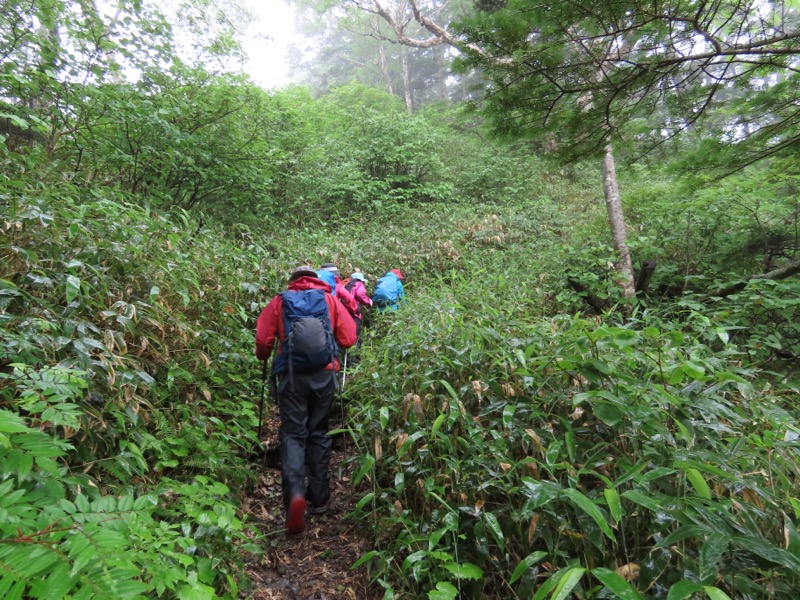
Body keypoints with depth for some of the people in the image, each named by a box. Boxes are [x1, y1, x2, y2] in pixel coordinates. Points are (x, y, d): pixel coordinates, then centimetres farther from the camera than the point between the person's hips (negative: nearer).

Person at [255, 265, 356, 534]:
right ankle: (320, 497, 21)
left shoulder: (280, 301, 7)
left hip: (291, 376, -1)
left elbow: (262, 340, 0)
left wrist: (263, 358, 22)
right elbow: (348, 339, 4)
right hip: (324, 375, 1)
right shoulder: (329, 299, 8)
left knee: (293, 434, 5)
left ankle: (295, 493, -16)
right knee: (318, 433, 14)